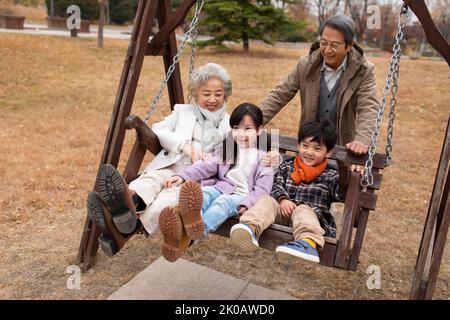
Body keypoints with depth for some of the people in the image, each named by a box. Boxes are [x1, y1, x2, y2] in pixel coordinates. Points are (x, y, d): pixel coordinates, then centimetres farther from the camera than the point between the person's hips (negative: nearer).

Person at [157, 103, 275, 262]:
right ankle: (179, 227, -61)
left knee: (223, 202, -36)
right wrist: (182, 176, -8)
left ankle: (190, 234, -66)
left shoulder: (263, 158, 6)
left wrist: (247, 203, -23)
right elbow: (207, 165, 7)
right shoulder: (228, 149, 19)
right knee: (202, 194, -29)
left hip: (241, 196, -3)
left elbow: (263, 187, -4)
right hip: (220, 187, 4)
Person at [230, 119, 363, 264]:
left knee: (303, 211, -35)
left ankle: (308, 242, -67)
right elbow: (276, 184, 7)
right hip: (284, 209, 3)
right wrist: (282, 199, -14)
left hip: (311, 212, -3)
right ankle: (251, 228, -51)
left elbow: (340, 193, -3)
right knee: (267, 200, -22)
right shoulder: (287, 166, 18)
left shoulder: (330, 176, 12)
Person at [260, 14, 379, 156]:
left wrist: (362, 140, -37)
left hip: (343, 147, -1)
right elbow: (279, 96, -3)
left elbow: (368, 107, -18)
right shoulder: (305, 64, -5)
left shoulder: (364, 71, -9)